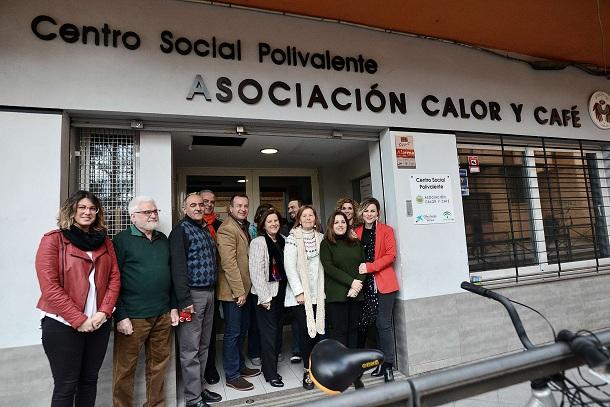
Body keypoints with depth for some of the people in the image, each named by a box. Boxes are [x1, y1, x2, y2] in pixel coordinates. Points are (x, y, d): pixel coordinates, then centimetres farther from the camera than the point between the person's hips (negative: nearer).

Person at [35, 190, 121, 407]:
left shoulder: (104, 242, 9)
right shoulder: (53, 240, -6)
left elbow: (114, 278, 5)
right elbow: (49, 287, -12)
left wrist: (104, 311, -9)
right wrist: (79, 320, -15)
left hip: (99, 323, 4)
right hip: (63, 325, -4)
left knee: (90, 380, 15)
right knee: (66, 386, 7)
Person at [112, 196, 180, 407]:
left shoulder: (163, 239, 12)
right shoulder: (122, 240, -4)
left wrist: (173, 306, 13)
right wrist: (120, 316, -12)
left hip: (163, 315, 5)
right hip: (133, 317, -5)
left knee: (158, 365, 15)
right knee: (125, 369, 6)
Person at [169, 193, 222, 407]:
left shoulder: (205, 230, 15)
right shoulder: (181, 230, -9)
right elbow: (178, 266, -17)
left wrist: (212, 290, 14)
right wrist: (185, 300, -20)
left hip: (209, 293, 8)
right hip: (192, 294, -8)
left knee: (203, 346, 16)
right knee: (190, 349, 1)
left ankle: (200, 387, 30)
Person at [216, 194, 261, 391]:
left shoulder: (244, 227, 13)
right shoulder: (227, 229, -17)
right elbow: (228, 263, -22)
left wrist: (245, 289, 12)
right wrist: (239, 291, -20)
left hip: (244, 289, 9)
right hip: (233, 291, -9)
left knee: (242, 329, 19)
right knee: (232, 333, 3)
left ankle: (240, 366, 34)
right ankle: (232, 376, 17)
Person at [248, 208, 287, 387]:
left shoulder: (282, 240, 7)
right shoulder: (259, 242, -12)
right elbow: (256, 271, -16)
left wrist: (286, 289, 7)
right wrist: (264, 297, -16)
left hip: (280, 291, 6)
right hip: (266, 294, -6)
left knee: (277, 330, 13)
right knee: (269, 332, 1)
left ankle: (270, 366, 29)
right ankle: (270, 373, 15)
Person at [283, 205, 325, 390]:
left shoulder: (320, 238, 7)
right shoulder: (293, 238, -7)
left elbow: (324, 264, 11)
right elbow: (289, 266, -11)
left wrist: (324, 288, 4)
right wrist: (299, 291, -13)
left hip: (318, 293, 4)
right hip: (300, 294, -4)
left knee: (318, 330, 5)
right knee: (306, 332, -2)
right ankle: (308, 371, 16)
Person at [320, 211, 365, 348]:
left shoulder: (356, 243, 14)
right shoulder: (326, 244, 2)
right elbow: (329, 268, -8)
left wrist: (357, 285, -9)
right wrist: (351, 281, -14)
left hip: (357, 293, 4)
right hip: (337, 295, -3)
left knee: (353, 329, 8)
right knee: (339, 331, -2)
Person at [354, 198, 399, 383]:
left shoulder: (386, 230, -1)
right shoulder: (357, 232, 9)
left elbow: (391, 255, -8)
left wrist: (369, 267, -15)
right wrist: (359, 271, -3)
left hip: (383, 283, -4)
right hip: (366, 283, 4)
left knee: (383, 323, -4)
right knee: (377, 323, 10)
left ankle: (388, 365, 8)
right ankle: (382, 361, 22)